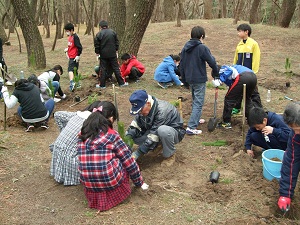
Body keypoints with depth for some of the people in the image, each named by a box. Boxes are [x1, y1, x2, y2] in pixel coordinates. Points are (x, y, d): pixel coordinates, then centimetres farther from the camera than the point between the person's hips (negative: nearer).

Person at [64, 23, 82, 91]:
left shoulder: (75, 37, -15)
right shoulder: (70, 37, 12)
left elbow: (79, 47, -19)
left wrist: (78, 56, -18)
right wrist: (67, 50, 9)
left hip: (74, 57, -10)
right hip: (71, 57, 10)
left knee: (70, 69, -21)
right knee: (75, 70, 16)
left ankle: (72, 83, -31)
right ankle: (77, 83, 26)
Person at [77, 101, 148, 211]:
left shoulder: (82, 134, 5)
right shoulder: (112, 135, -7)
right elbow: (129, 161, -2)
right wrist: (139, 182, 12)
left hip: (87, 183, 4)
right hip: (110, 181, -4)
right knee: (124, 161, 19)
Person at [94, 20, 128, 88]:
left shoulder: (99, 34, -7)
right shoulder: (113, 32, 1)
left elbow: (96, 45, -5)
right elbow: (117, 42, 8)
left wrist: (97, 53, 5)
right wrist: (116, 51, 16)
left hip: (103, 55, -2)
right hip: (112, 54, 2)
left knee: (103, 69, 5)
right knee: (116, 68, 8)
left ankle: (102, 85, 8)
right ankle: (121, 83, 10)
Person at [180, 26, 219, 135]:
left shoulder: (185, 48, 6)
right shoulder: (202, 48, -15)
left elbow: (181, 64, 11)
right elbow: (212, 62, -10)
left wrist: (184, 79, 19)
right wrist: (215, 72, 10)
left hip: (189, 79, 7)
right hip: (199, 80, -7)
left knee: (195, 100, 24)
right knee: (198, 103, -4)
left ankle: (195, 119, 38)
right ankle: (191, 127, -9)